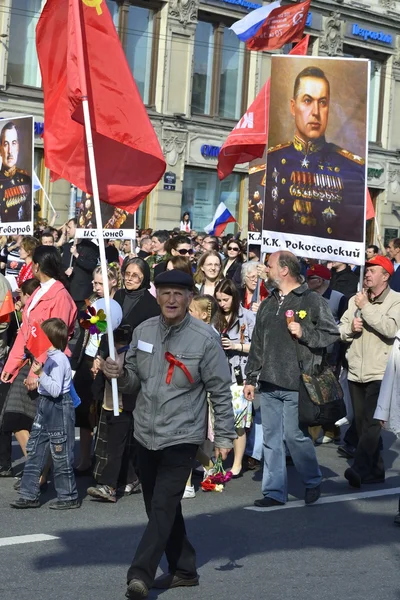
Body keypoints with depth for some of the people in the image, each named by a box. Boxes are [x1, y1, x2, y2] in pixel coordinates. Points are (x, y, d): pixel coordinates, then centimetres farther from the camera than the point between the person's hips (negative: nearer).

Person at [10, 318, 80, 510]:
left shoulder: (59, 360, -19)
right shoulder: (50, 358, 9)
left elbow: (56, 390, -26)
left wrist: (40, 374, -30)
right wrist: (37, 381, 15)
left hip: (59, 409, -10)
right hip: (45, 407, 10)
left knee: (60, 454, 0)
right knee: (34, 451, 10)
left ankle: (68, 497, 11)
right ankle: (29, 495, 15)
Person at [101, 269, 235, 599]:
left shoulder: (205, 338, -10)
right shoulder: (143, 331, 3)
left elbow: (221, 390, -6)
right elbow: (135, 382, 12)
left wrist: (224, 436, -7)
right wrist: (120, 375, -10)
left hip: (182, 436, -6)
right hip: (146, 433, 6)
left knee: (164, 506, -10)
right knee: (159, 506, 14)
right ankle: (183, 569, 27)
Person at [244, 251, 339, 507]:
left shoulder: (313, 301, -4)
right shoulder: (268, 304, 16)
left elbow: (333, 334, -7)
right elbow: (257, 344, 19)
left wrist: (304, 333, -17)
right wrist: (251, 378, 17)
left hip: (296, 384, -6)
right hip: (269, 384, 6)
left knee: (295, 435, -3)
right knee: (271, 438, 7)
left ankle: (313, 481, 20)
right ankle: (274, 491, 16)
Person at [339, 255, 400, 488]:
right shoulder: (356, 299, 12)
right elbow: (341, 331, 13)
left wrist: (366, 308, -15)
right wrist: (350, 327, -9)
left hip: (380, 373, -6)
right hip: (356, 371, 6)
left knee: (371, 423, -15)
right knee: (362, 423, 11)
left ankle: (360, 470, -21)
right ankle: (376, 470, 20)